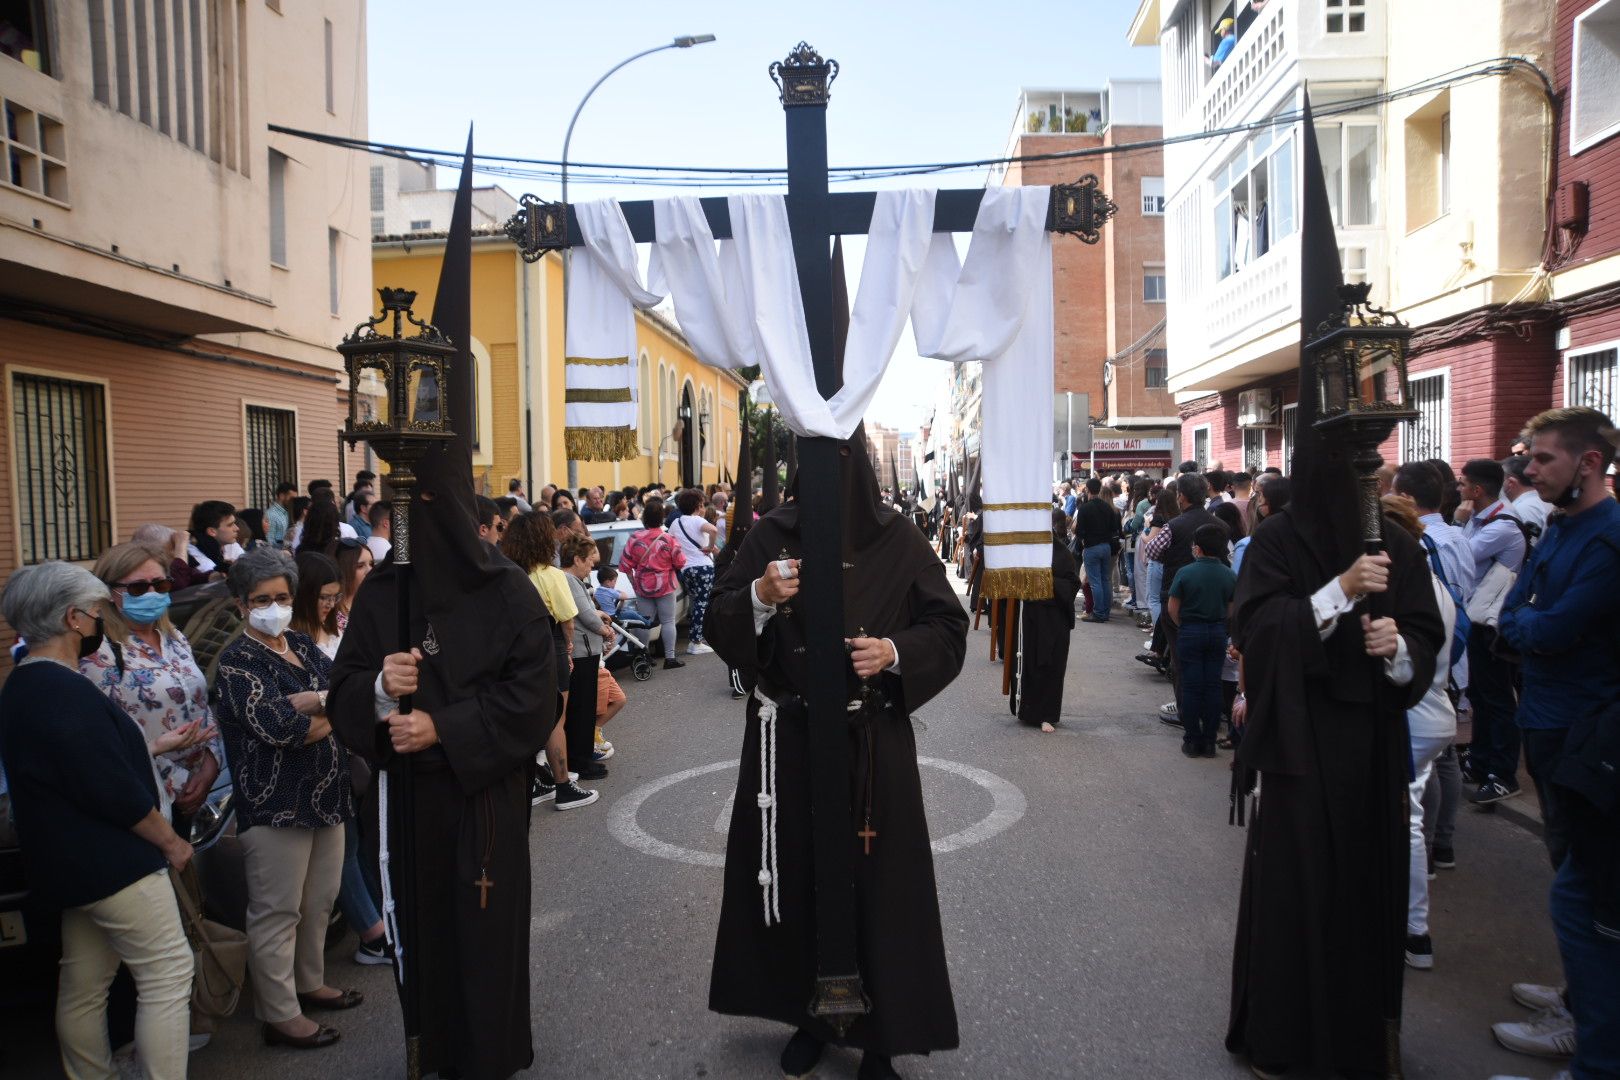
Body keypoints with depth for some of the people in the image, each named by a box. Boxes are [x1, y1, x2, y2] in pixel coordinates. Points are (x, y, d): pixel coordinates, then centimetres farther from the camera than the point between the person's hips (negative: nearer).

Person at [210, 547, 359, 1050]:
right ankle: (280, 1014, 14)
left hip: (325, 796, 7)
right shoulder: (237, 661, -9)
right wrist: (328, 701, -8)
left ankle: (309, 983, 34)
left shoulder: (302, 646, 12)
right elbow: (277, 725, -21)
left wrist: (307, 708, -16)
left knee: (319, 901, 17)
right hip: (274, 803, -7)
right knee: (277, 912, 3)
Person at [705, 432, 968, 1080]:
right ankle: (809, 1017, 30)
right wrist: (758, 596, -19)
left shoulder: (897, 540, -2)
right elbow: (720, 628, 1)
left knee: (875, 880, 4)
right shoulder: (772, 535, 0)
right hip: (787, 738, 1)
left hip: (872, 742, -1)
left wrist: (896, 651, -17)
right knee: (794, 876, 9)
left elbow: (948, 629, 2)